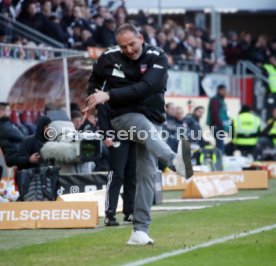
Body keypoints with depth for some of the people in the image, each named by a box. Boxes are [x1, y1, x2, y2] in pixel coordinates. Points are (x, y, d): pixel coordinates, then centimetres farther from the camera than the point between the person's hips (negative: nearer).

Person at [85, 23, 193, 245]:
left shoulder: (157, 58, -4)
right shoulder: (109, 58, 3)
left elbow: (144, 88, -19)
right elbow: (95, 81, 24)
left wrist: (108, 95, -23)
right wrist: (93, 102, 9)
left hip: (151, 117, 1)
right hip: (123, 116, -1)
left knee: (147, 173, -8)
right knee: (148, 131, -35)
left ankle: (140, 231, -7)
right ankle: (176, 161, -68)